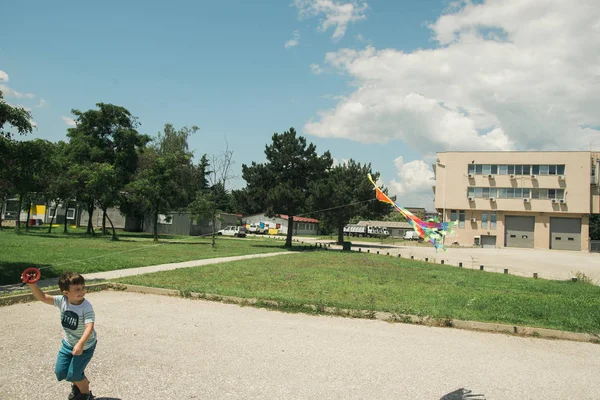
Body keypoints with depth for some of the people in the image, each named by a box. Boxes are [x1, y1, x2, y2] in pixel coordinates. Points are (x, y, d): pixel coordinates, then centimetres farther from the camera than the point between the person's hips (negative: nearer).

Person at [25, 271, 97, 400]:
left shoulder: (86, 307, -30)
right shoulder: (62, 301, -15)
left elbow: (89, 326, -40)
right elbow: (42, 297, -14)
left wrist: (80, 344, -53)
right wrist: (33, 285, -31)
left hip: (85, 345, -6)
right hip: (68, 343, 6)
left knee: (73, 374, -2)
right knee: (60, 372, 12)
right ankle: (77, 384, 45)